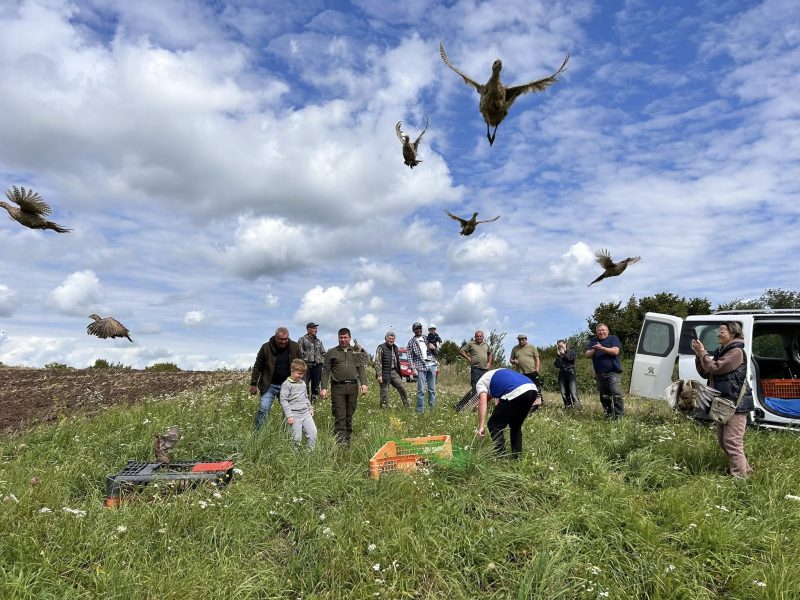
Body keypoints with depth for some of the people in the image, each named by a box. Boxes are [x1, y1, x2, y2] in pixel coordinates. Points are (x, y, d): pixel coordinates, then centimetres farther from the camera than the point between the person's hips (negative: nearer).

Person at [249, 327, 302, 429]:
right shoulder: (266, 347, -7)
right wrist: (253, 384, -1)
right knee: (263, 409, -10)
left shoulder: (295, 347, -2)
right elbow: (257, 367, 0)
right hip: (269, 385, -2)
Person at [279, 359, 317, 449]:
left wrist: (310, 408, 21)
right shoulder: (286, 384, -7)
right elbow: (283, 400, -11)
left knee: (313, 432, -2)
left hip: (306, 413, 6)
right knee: (297, 438, -5)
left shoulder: (303, 383, 16)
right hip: (294, 415, -6)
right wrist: (289, 416, -14)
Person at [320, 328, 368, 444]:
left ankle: (348, 438, 19)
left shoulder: (356, 352, 15)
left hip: (353, 386, 2)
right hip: (338, 387, -2)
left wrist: (363, 383, -1)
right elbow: (326, 371, 5)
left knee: (349, 415, 9)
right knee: (339, 417, -7)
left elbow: (361, 368, 11)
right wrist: (323, 388, -4)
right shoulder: (331, 353, 8)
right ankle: (340, 441, -8)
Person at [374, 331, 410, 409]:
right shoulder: (381, 348, -9)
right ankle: (383, 407, 12)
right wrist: (379, 375, -19)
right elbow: (377, 362, -14)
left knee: (402, 388, 3)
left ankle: (407, 406, 13)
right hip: (385, 373, -6)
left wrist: (399, 372, 20)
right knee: (384, 392, 0)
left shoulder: (395, 348, 13)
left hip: (394, 372, 6)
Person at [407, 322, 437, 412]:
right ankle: (420, 410, -4)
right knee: (421, 390, -8)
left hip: (431, 365, 3)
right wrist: (413, 368, -10)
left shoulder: (427, 338, 14)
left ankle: (432, 407, 15)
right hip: (421, 367, -3)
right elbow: (410, 357, 0)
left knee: (432, 389, 6)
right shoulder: (411, 342, 5)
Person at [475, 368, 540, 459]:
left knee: (494, 425, 9)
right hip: (532, 389, 8)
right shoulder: (499, 375, 39)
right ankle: (517, 457, 28)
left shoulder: (480, 383, 16)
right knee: (516, 426, 27)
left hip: (516, 393, -8)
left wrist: (481, 427, -5)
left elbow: (483, 402, -1)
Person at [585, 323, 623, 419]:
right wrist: (594, 350, -12)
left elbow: (615, 351, -12)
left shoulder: (613, 338, 5)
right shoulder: (593, 341, 16)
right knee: (604, 397, 7)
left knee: (616, 393, -17)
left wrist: (601, 348, -17)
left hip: (613, 373, -5)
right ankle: (609, 414, 15)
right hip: (599, 374, 5)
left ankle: (619, 415, -11)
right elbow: (587, 355, 7)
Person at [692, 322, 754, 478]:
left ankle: (739, 476, -4)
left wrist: (702, 352, -9)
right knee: (723, 441, 16)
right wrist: (698, 354, 3)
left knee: (732, 442, -10)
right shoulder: (720, 352, 17)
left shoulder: (736, 351, -11)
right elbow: (704, 372, 15)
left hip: (736, 403, -10)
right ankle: (745, 469, 31)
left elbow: (714, 368, -20)